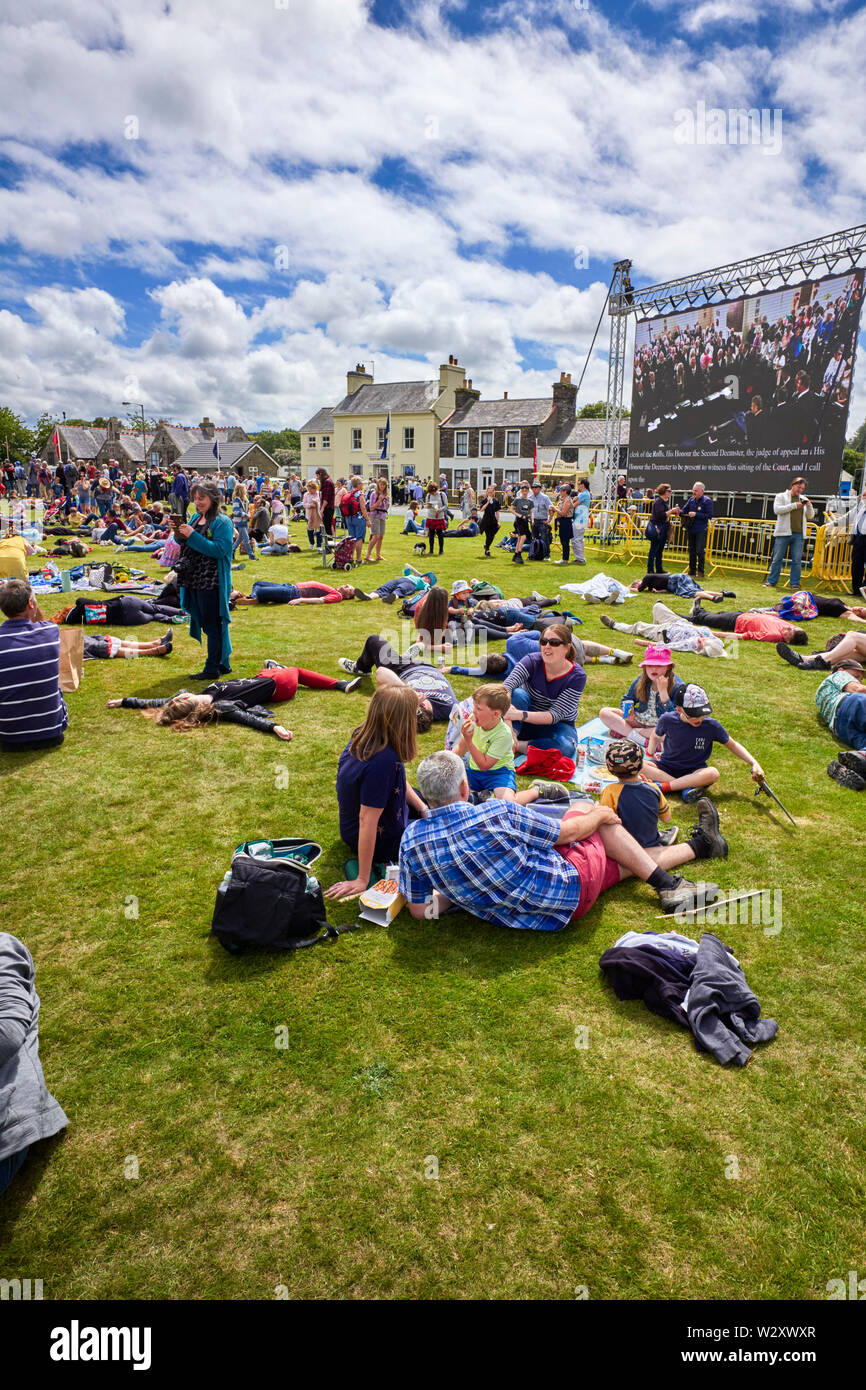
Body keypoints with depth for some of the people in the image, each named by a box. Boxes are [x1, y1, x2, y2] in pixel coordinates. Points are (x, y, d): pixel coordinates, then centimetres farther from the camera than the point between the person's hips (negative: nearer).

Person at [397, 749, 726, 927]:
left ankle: (697, 846, 42)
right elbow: (566, 832, -8)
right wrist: (600, 815, 13)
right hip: (569, 890, -5)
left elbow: (420, 910, -5)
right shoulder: (497, 812, -24)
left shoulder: (412, 839, -13)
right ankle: (666, 885, 25)